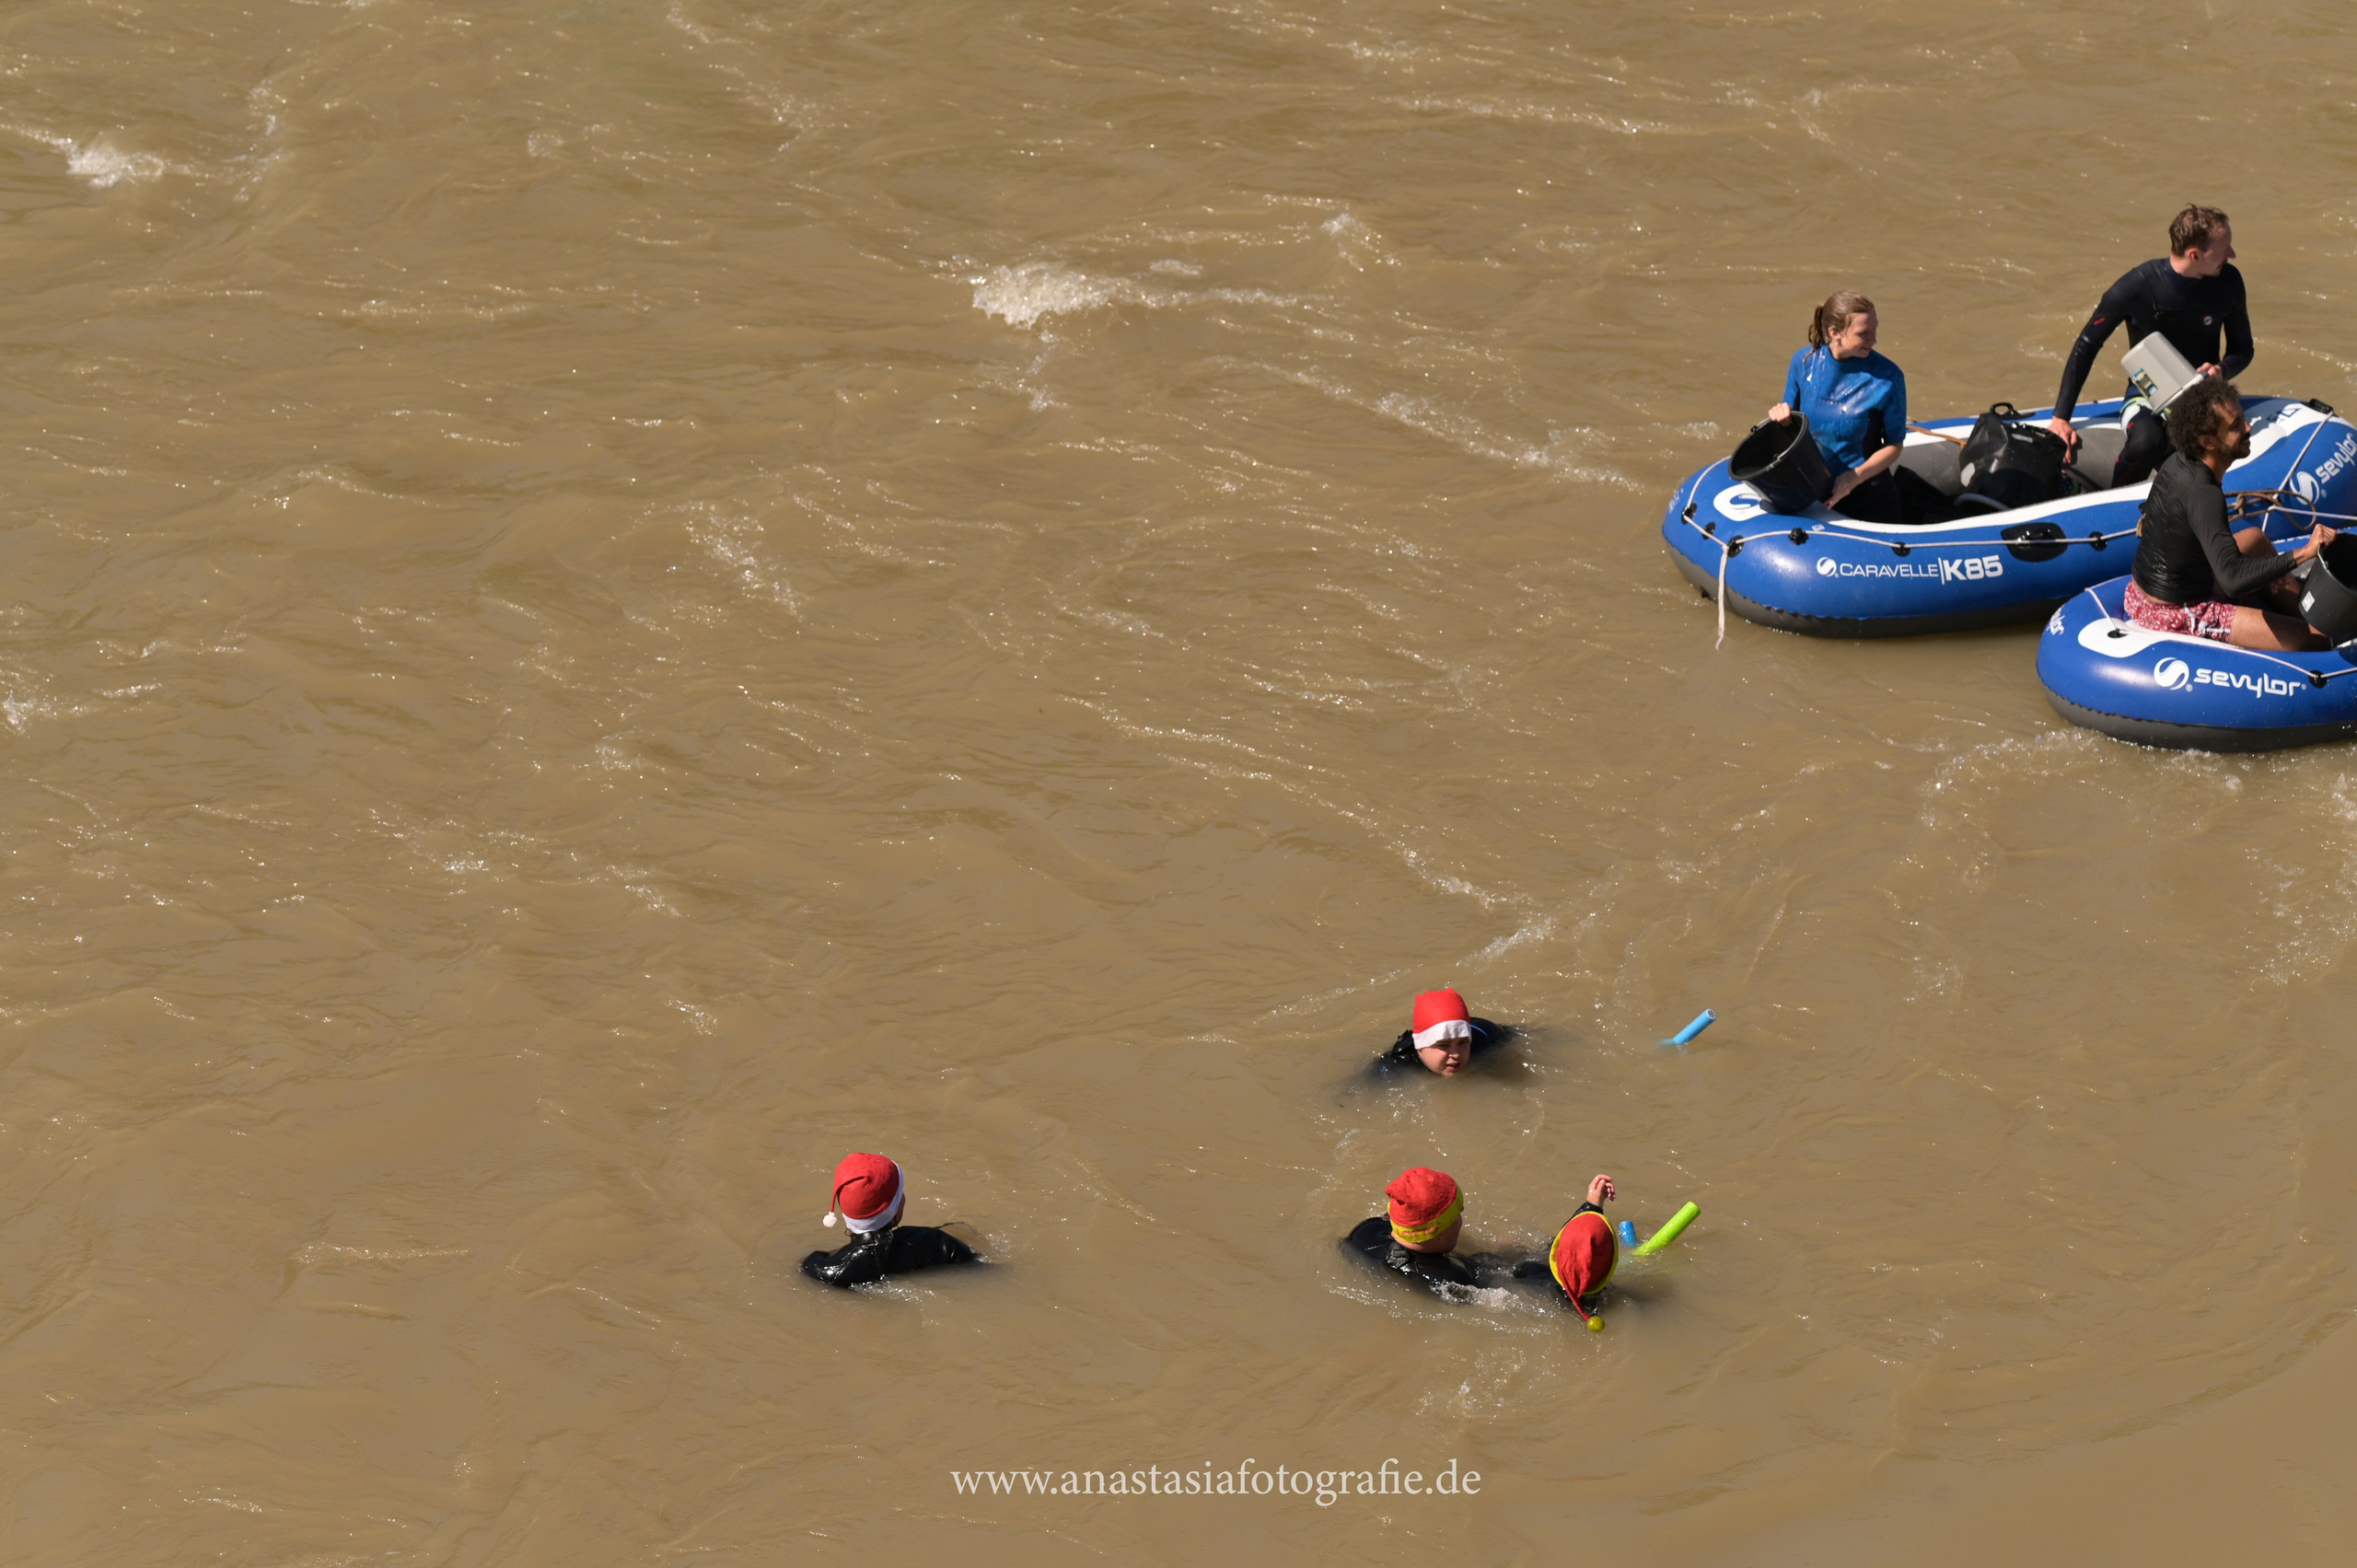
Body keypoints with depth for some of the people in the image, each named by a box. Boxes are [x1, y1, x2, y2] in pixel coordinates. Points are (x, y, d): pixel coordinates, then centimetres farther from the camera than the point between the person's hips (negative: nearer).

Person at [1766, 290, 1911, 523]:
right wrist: (1782, 414, -14)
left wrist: (1854, 477, -23)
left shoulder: (1887, 377, -14)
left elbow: (1894, 445, -8)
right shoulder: (1804, 361, -4)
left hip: (1868, 498, -3)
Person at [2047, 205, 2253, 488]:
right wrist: (2061, 417, -10)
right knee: (2146, 441, -38)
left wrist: (2222, 370, -17)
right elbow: (2085, 347, -4)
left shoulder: (2228, 281, -4)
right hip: (2147, 395, -2)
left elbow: (2242, 349, 9)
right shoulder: (2137, 286, -14)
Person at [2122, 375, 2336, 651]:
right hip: (2175, 615, -10)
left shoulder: (2178, 463, -1)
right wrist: (2303, 554, -41)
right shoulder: (2202, 493, -29)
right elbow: (2233, 579, -39)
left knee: (2256, 538, 32)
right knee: (2314, 640, -17)